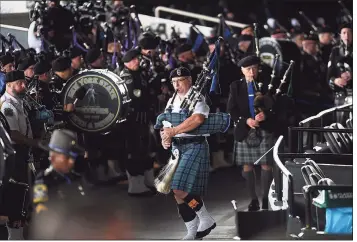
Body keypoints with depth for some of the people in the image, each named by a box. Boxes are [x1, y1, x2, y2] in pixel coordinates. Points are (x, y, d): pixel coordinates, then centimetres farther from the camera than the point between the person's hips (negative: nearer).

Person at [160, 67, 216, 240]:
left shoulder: (197, 98, -8)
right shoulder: (172, 101, 16)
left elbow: (198, 119, -26)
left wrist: (172, 131, -22)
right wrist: (165, 138, -7)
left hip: (194, 146, -8)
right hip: (177, 148, 8)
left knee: (181, 189, -18)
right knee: (179, 193, 6)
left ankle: (206, 220, -1)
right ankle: (192, 232, 16)